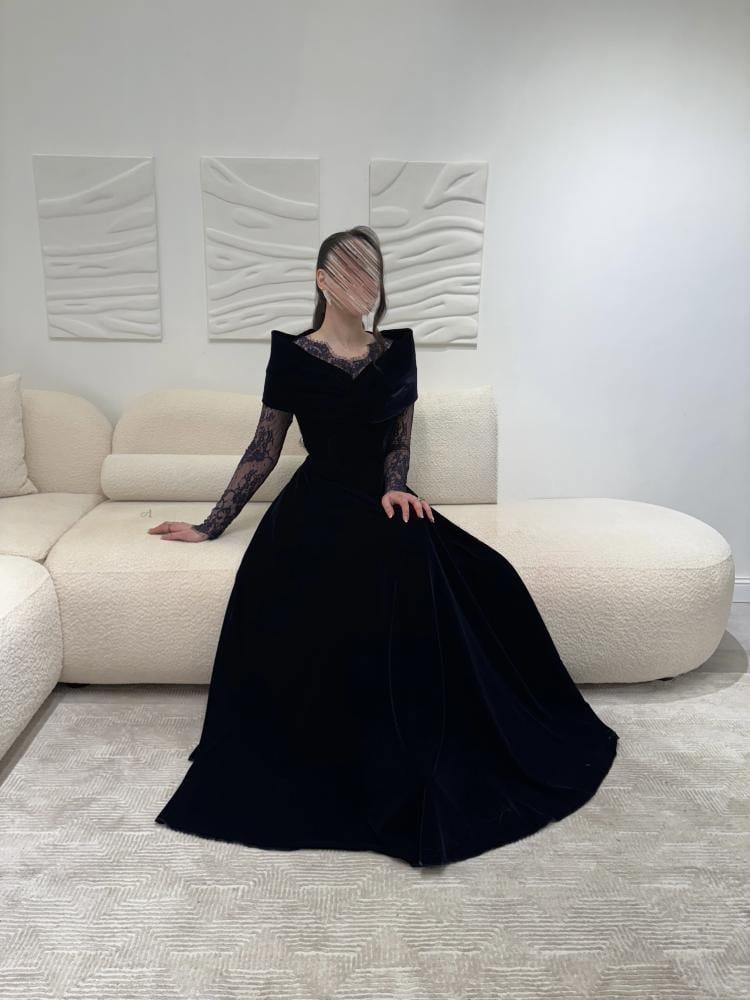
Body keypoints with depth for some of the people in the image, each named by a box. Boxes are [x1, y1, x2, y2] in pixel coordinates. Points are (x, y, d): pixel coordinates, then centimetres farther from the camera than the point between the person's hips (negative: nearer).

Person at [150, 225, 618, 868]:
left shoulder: (397, 351, 11)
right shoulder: (293, 355, 3)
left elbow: (400, 440, 13)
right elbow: (263, 451, 7)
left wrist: (395, 487, -9)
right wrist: (212, 526, 6)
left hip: (382, 500, 4)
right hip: (319, 503, -3)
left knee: (479, 577, -25)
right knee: (402, 561, -34)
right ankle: (395, 785, -20)